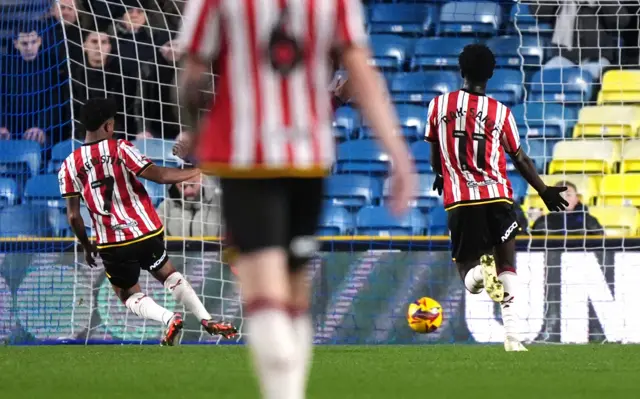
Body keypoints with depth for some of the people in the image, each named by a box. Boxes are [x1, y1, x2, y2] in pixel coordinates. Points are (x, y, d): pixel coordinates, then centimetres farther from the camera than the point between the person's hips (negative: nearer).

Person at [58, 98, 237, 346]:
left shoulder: (70, 165, -1)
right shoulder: (120, 149, -7)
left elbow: (73, 216, -1)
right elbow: (159, 175, -12)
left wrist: (87, 246, 15)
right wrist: (197, 172, 0)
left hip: (113, 245, 0)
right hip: (147, 231, 0)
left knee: (129, 296, 17)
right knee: (169, 275, 24)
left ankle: (169, 318, -11)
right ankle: (206, 320, 8)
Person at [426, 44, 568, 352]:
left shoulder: (438, 105, 6)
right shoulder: (500, 112, 3)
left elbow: (434, 156, 16)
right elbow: (520, 159, 8)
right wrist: (544, 191, 19)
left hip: (459, 200, 0)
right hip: (497, 196, 0)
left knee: (467, 265, 9)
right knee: (507, 264, 5)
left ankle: (478, 271, -30)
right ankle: (512, 335, -11)